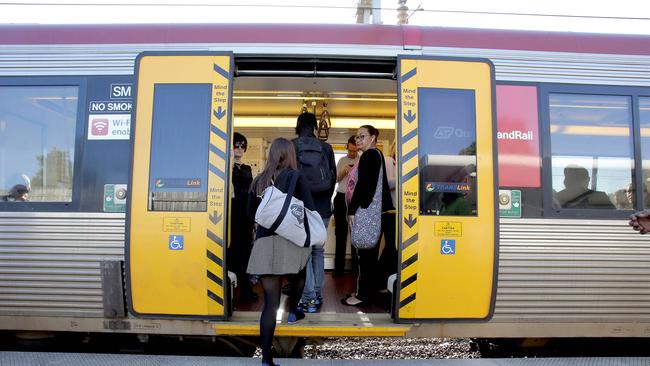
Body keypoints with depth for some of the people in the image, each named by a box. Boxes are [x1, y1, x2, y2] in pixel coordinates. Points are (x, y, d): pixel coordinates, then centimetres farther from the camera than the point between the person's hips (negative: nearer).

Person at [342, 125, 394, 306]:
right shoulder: (377, 154, 18)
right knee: (370, 252, 14)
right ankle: (369, 290, 23)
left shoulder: (369, 155, -12)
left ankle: (363, 294, 0)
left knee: (365, 253, -5)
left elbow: (362, 185, -20)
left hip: (367, 210, -10)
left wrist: (352, 210, -18)